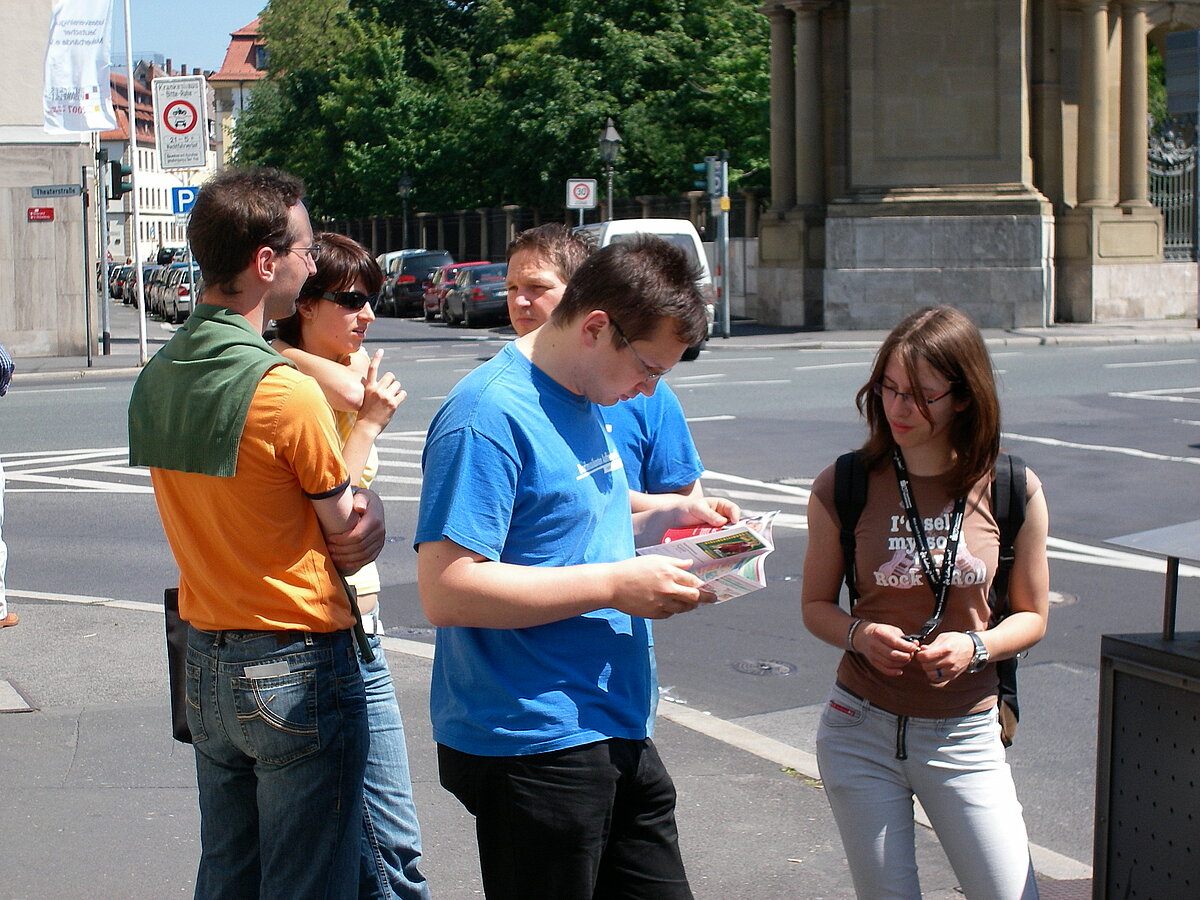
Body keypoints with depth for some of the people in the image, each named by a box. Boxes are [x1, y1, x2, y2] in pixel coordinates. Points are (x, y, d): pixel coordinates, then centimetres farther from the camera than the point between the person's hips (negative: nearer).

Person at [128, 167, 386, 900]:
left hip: (206, 666, 7)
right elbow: (351, 543, -12)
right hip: (300, 670, -7)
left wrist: (354, 512, -4)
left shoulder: (156, 379, 3)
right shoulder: (287, 392, -20)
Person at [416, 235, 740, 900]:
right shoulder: (489, 417, -19)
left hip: (617, 734, 9)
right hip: (532, 747, -9)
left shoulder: (585, 401, 12)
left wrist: (662, 520, 7)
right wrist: (614, 585, -23)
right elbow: (447, 590, -25)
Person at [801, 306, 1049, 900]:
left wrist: (975, 646, -14)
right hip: (861, 732, 0)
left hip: (965, 738, 0)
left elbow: (1032, 616, 6)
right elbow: (816, 605, 6)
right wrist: (861, 635, -16)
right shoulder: (844, 487, -4)